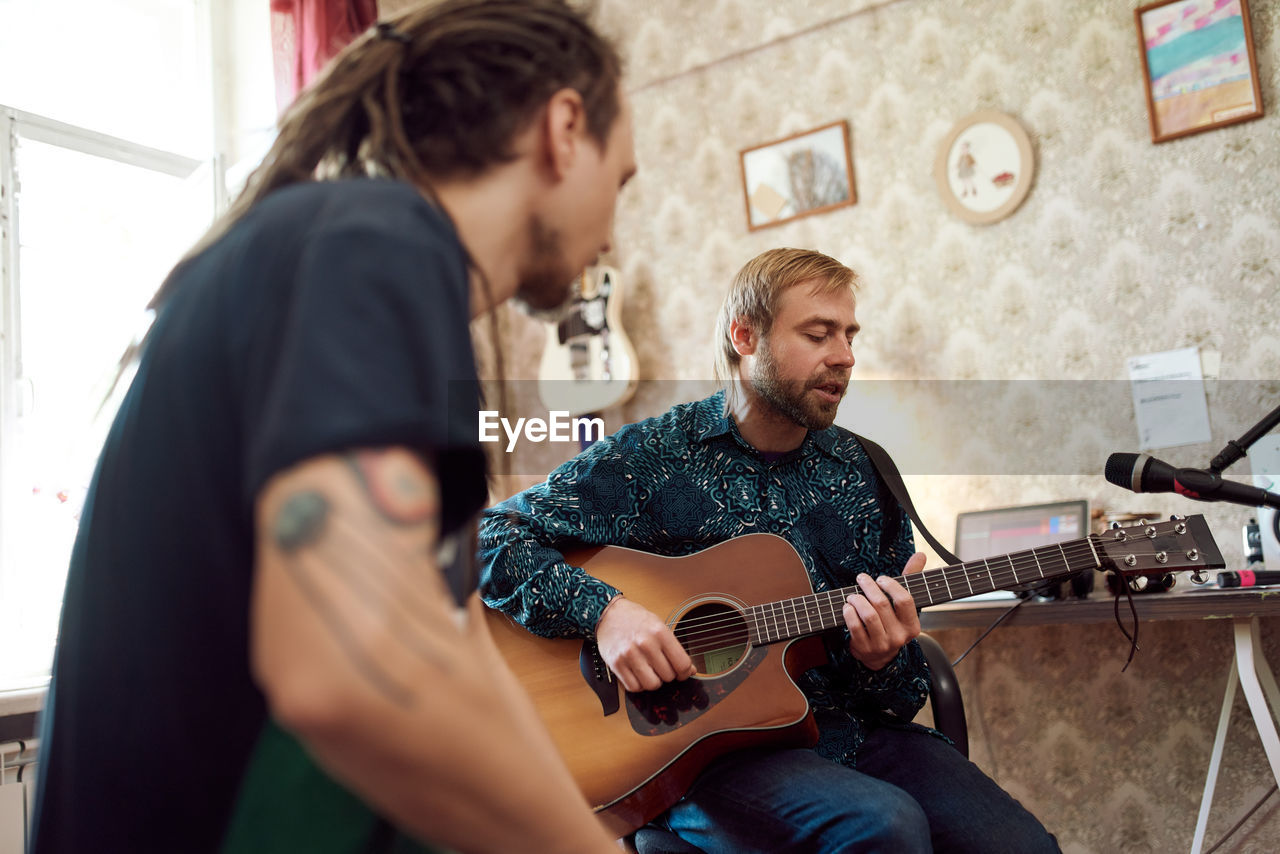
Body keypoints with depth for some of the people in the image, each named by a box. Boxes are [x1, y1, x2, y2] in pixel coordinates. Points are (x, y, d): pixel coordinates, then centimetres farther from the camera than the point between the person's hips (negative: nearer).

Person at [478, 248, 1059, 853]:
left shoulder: (863, 470, 9)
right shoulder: (649, 456, -3)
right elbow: (488, 538, -7)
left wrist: (882, 661, -10)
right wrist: (603, 609, -21)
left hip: (854, 730, 5)